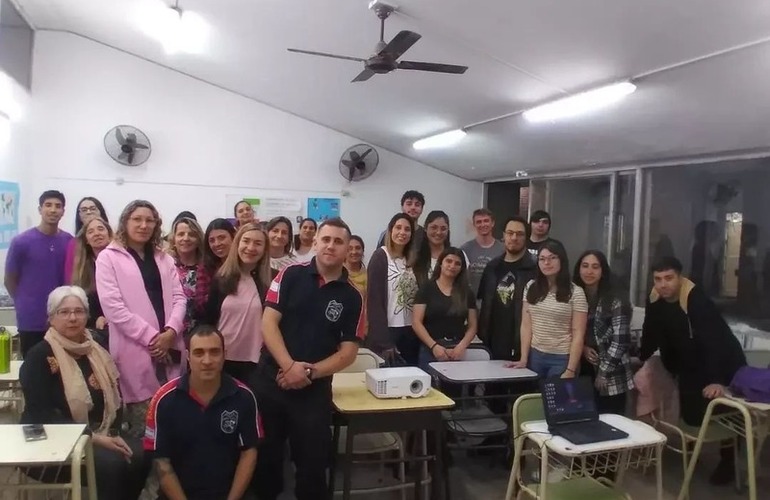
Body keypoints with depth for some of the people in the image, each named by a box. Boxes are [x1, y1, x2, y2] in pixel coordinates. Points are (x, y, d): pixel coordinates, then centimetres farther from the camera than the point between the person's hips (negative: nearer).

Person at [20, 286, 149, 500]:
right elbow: (42, 415, -15)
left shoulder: (96, 350, 10)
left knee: (139, 455, -22)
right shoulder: (39, 357, -8)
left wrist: (113, 433, -7)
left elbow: (115, 397, 11)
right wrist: (93, 437, -21)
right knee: (111, 463, -30)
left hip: (101, 436, 6)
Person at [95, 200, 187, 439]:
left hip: (168, 346, 4)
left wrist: (170, 331, -9)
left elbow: (179, 297, 9)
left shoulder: (164, 258, 17)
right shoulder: (108, 257, 1)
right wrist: (150, 336, -12)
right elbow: (112, 305, -9)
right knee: (142, 426, 1)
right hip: (135, 350, -4)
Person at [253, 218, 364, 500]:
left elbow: (348, 352, -1)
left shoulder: (352, 297, 0)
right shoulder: (291, 275, -1)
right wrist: (290, 366, -18)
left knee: (313, 462, 7)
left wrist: (311, 372, -14)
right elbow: (268, 323, -7)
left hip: (315, 389, 0)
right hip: (271, 379, 0)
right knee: (264, 455, 14)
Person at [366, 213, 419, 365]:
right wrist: (384, 341, -18)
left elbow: (416, 295, 12)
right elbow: (375, 299, -13)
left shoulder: (411, 260, 12)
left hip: (410, 330, 6)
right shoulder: (380, 256, -8)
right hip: (389, 329, -6)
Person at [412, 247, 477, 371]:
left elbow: (472, 326, 8)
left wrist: (462, 346, -9)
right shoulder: (427, 289, 1)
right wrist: (434, 346, -14)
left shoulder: (466, 292, 10)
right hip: (430, 351, -2)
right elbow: (416, 322, -5)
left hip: (457, 353, 3)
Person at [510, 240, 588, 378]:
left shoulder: (576, 292, -7)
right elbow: (526, 326, 4)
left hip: (562, 358, -3)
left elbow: (578, 334, -9)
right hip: (535, 355, 4)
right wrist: (524, 358, -2)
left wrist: (570, 370, -14)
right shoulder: (531, 287, 5)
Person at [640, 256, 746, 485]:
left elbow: (714, 338, -40)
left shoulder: (696, 299, -32)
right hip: (691, 365, 6)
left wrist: (718, 381, -49)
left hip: (724, 366, -6)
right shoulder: (655, 298, -11)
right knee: (691, 416, 9)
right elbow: (651, 335, 0)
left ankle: (729, 459, 25)